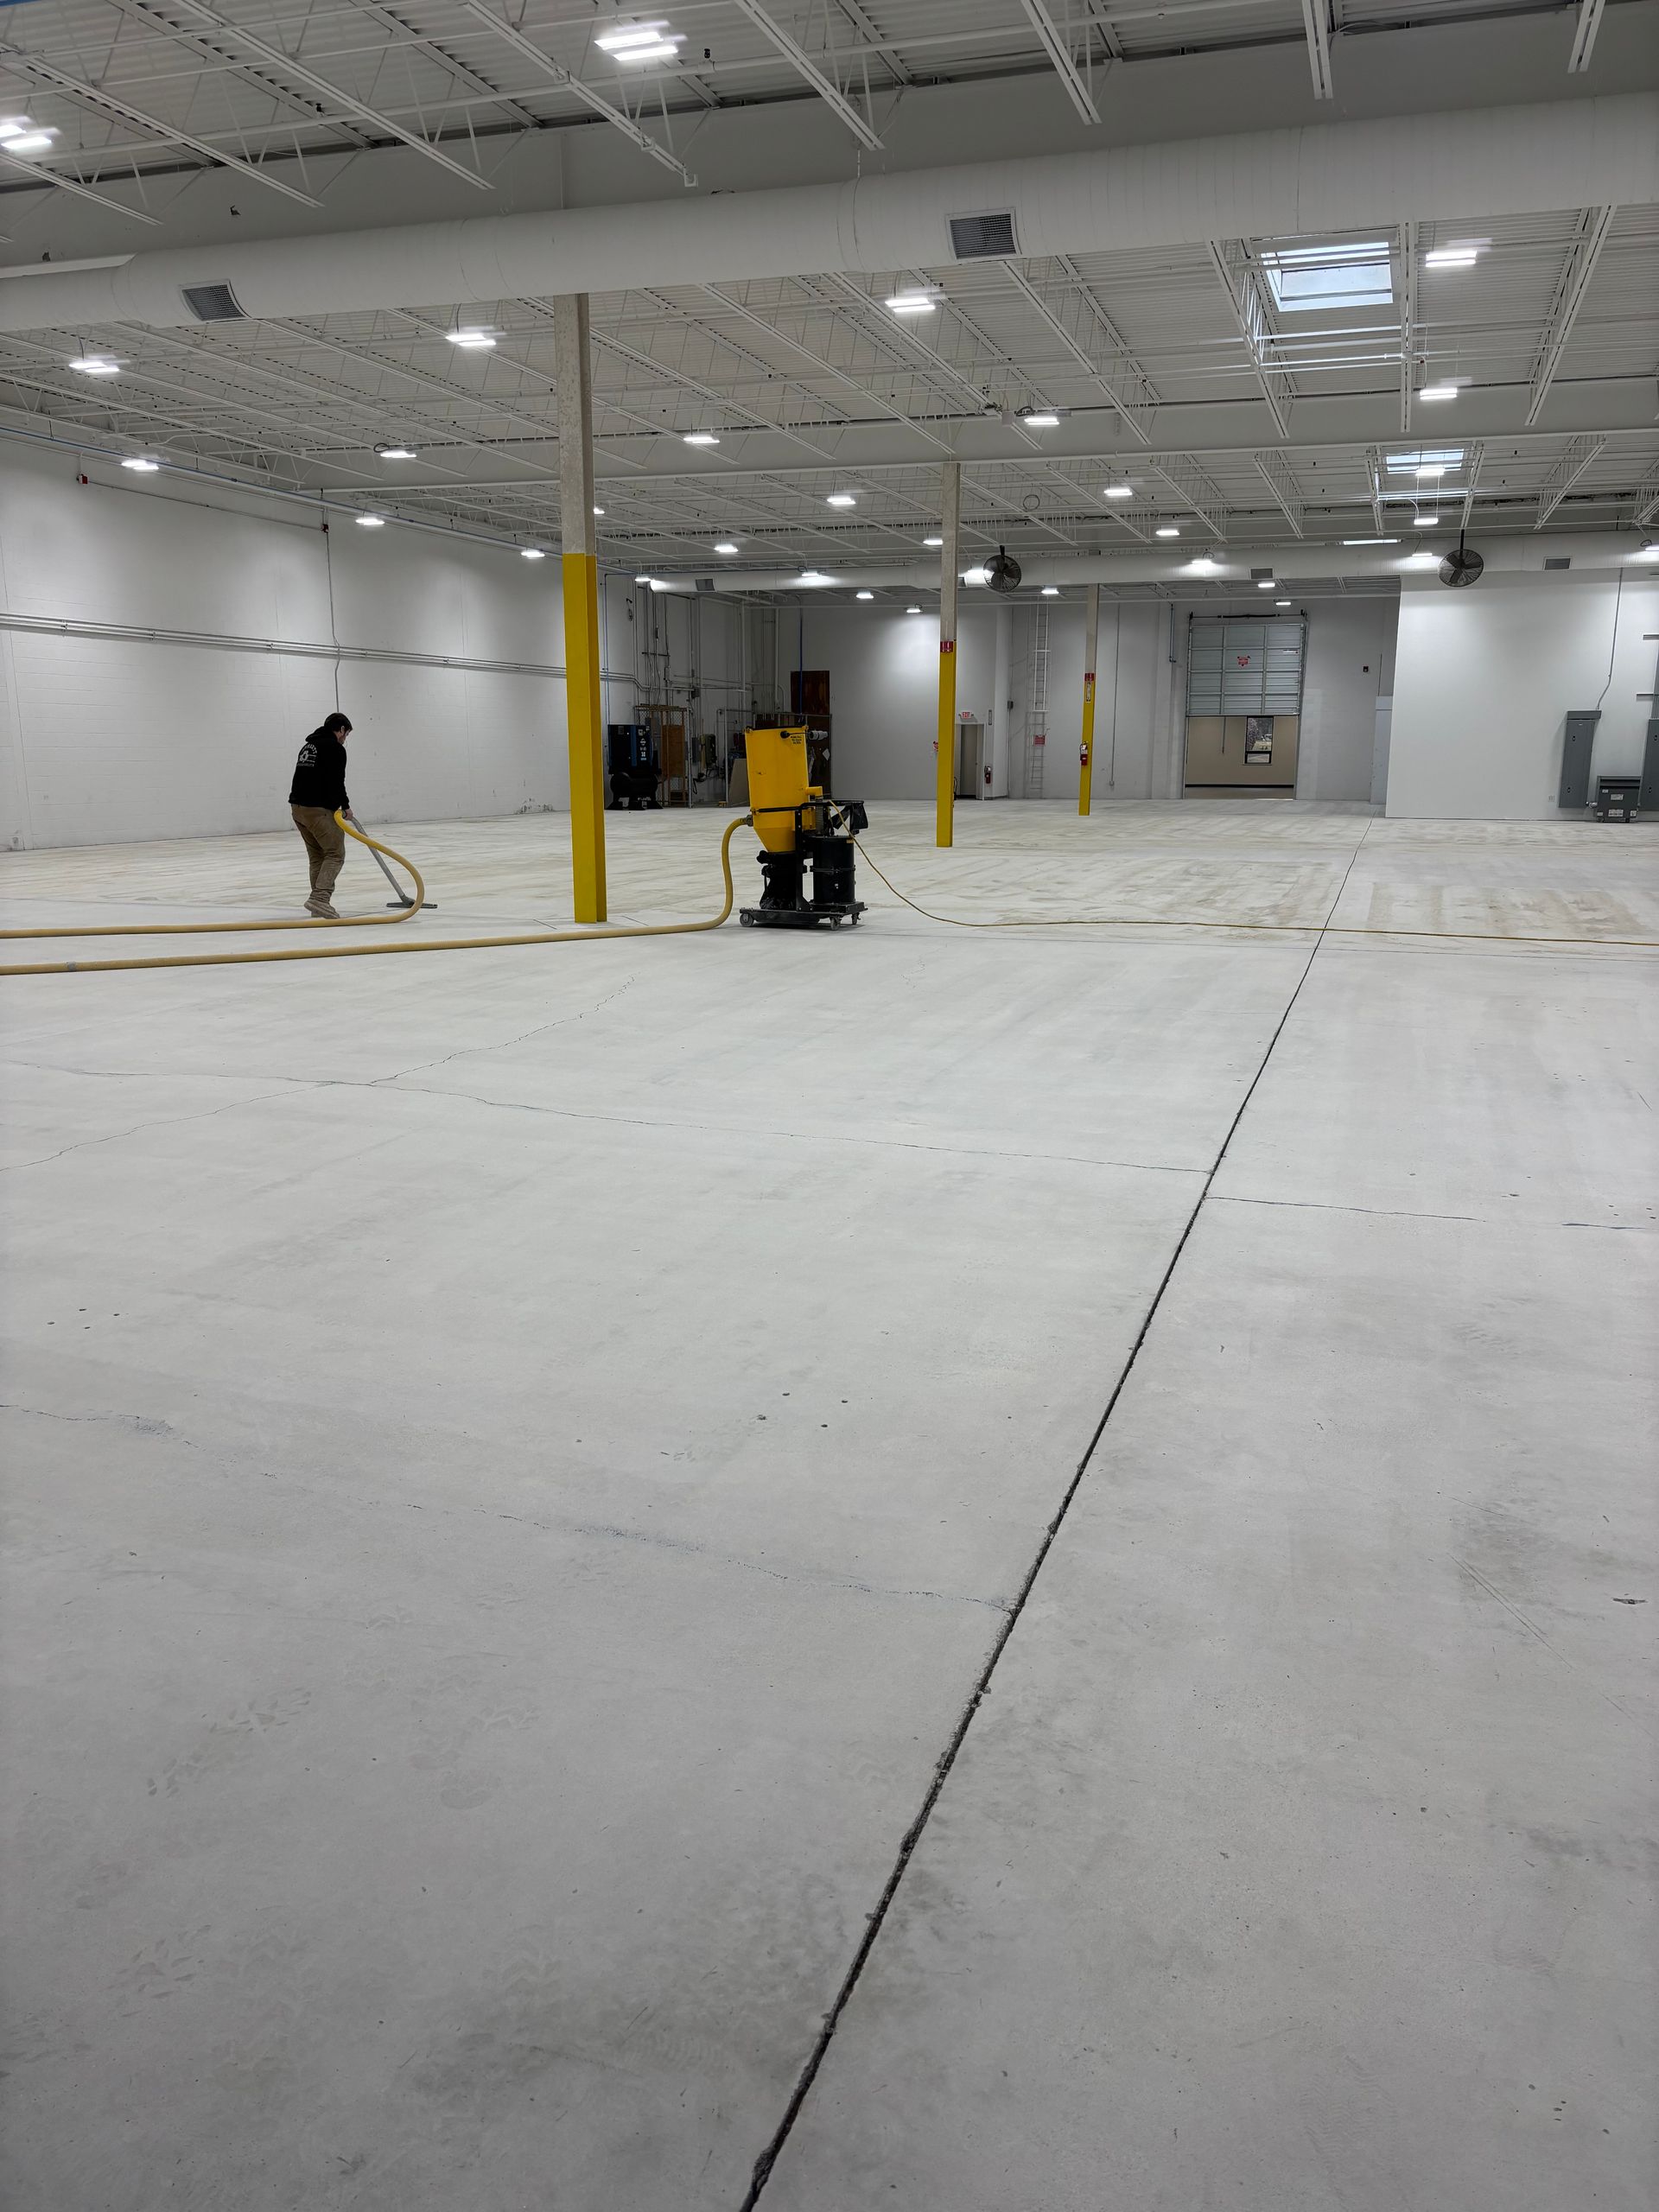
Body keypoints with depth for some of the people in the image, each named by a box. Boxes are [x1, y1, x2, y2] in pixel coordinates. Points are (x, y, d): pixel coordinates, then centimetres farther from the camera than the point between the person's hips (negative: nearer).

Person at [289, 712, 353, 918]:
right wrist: (345, 805, 0)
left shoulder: (309, 745, 22)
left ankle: (319, 902, 16)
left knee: (317, 856, 16)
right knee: (335, 854, -7)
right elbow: (336, 782, -16)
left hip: (298, 806, 9)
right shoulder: (335, 748, -7)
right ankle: (320, 898, -22)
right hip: (319, 810, -9)